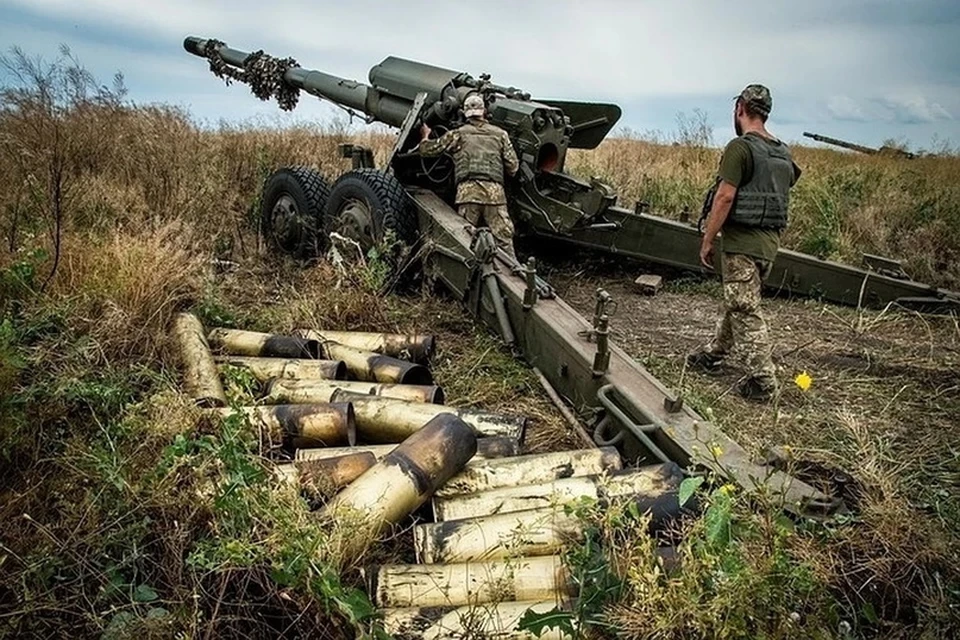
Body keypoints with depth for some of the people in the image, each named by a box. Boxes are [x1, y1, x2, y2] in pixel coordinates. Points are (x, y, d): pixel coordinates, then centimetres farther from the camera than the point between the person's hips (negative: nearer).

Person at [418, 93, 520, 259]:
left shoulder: (457, 134, 13)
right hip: (495, 190, 1)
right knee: (504, 238, 0)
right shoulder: (500, 134, 16)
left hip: (467, 191, 0)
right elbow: (513, 167, 12)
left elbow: (428, 150, 18)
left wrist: (425, 136, 40)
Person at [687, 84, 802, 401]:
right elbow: (781, 196, 17)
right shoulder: (784, 153, 13)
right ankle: (713, 355, 33)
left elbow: (725, 197, -19)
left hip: (741, 241, -9)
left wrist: (707, 241, -13)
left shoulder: (740, 147, -14)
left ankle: (762, 381, -1)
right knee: (736, 301, 20)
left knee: (745, 310, -4)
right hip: (770, 241, 9)